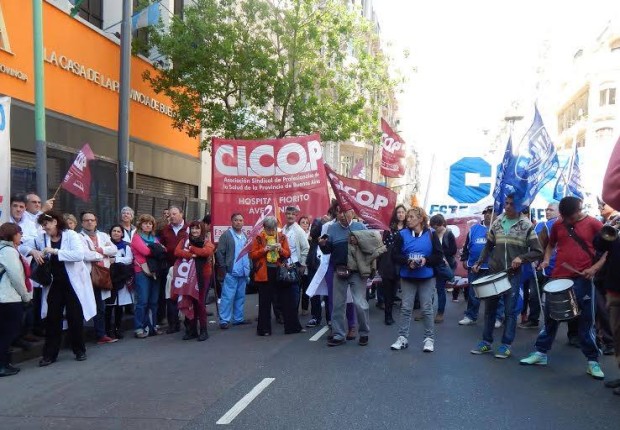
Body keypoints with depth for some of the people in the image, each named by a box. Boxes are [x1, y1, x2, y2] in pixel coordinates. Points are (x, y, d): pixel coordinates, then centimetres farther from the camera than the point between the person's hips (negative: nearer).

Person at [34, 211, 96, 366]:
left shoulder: (71, 235, -11)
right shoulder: (42, 237, 2)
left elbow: (79, 255, -24)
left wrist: (55, 251, -26)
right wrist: (34, 253, -3)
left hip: (73, 283, -3)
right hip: (54, 284, 3)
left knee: (75, 318, 4)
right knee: (52, 318, 2)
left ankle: (79, 350, 22)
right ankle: (49, 354, 13)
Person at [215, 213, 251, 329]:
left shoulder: (245, 236, 14)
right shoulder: (226, 235, -7)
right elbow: (220, 252, -10)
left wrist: (248, 268, 11)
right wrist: (225, 268, -12)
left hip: (243, 273, 7)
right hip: (231, 273, -7)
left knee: (240, 297, 13)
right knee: (228, 297, -5)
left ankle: (238, 318, 22)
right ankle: (224, 320, 1)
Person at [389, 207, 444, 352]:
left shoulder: (431, 234, -3)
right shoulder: (402, 234, 0)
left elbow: (439, 256, -4)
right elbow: (395, 255, -3)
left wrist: (426, 260, -20)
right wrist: (407, 261, -19)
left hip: (427, 277, -1)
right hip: (407, 277, 2)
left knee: (427, 308, 4)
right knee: (406, 308, 6)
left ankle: (429, 338, 14)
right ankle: (402, 338, 14)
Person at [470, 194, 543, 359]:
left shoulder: (526, 226, -5)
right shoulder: (496, 223, 6)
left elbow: (538, 252, -5)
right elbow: (488, 246, 14)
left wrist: (521, 258, -19)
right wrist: (479, 263, 3)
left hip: (513, 274, -3)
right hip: (493, 272, 4)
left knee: (510, 310, 2)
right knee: (490, 308, 9)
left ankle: (506, 344, 12)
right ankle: (486, 341, 19)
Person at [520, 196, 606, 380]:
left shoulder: (593, 224, -2)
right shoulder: (558, 225, 8)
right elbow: (550, 245, 23)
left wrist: (595, 267, -14)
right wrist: (546, 260, 4)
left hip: (582, 280, -3)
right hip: (558, 278, 3)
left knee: (586, 321, 3)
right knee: (550, 317, 10)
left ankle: (593, 362, 14)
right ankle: (540, 353, 20)